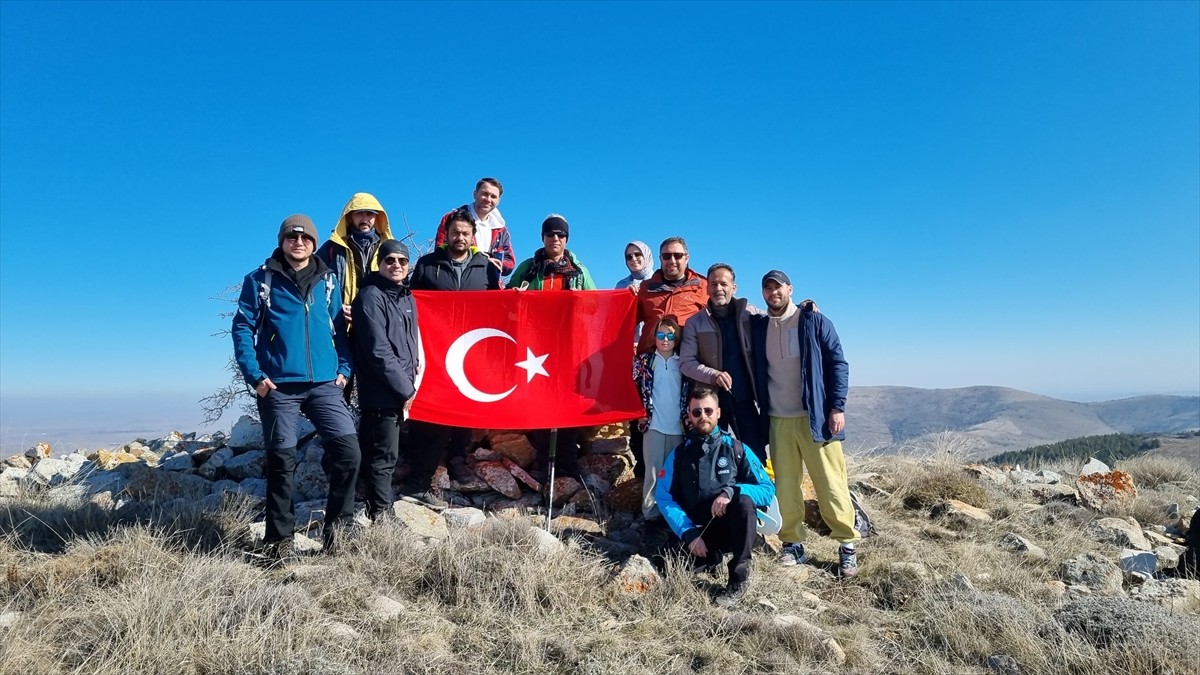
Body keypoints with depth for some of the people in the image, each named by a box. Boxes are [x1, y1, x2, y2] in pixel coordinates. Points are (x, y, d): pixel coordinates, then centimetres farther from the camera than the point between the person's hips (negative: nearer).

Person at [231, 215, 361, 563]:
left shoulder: (328, 281, 12)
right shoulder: (261, 280, 4)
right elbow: (242, 327, 1)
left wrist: (344, 368, 3)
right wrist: (255, 375, -8)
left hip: (324, 384, 2)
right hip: (278, 387, -2)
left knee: (348, 449, -10)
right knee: (282, 461, 2)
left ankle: (337, 523, 9)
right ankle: (279, 540, 17)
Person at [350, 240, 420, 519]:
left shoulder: (407, 298, 15)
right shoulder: (370, 297, -11)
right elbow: (378, 352, -18)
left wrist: (409, 384, 10)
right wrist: (406, 388, -14)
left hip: (399, 393, 8)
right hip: (381, 394, -8)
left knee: (382, 456, 16)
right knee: (384, 458, -4)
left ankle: (380, 512, 26)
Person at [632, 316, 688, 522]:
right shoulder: (644, 360, 3)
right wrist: (639, 414, -5)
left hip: (678, 427, 2)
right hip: (653, 425, -2)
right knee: (653, 471, 1)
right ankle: (650, 513, 10)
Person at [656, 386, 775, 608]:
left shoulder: (737, 449, 1)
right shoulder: (679, 454, 3)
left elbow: (768, 490, -5)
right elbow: (664, 497, -4)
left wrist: (732, 491, -23)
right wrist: (688, 533, -17)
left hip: (733, 529, -1)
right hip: (699, 534, 1)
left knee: (744, 500, -32)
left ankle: (739, 579, -20)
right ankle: (711, 556, 9)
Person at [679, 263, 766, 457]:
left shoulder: (751, 314, 2)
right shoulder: (695, 322, -1)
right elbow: (686, 362, -5)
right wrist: (713, 375, -20)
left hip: (745, 398, 1)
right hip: (712, 399, 0)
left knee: (756, 456, 5)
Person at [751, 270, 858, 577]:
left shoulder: (814, 321, -1)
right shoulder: (758, 327, 9)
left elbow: (838, 363, -3)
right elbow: (756, 372, 14)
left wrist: (837, 407, -10)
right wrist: (762, 412, 9)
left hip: (815, 417, -3)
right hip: (778, 420, 3)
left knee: (831, 483, -1)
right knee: (785, 485, 5)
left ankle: (848, 545, 11)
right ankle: (793, 544, 16)